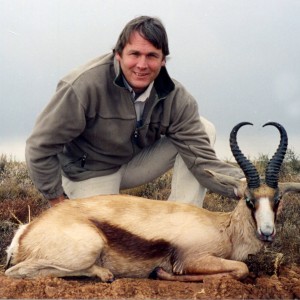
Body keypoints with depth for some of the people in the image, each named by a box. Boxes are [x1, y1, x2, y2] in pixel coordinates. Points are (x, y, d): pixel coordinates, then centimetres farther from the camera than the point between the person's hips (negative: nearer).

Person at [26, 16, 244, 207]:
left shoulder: (175, 97, -18)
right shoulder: (85, 86, -29)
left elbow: (201, 157, -23)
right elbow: (40, 147, -22)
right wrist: (58, 201, -16)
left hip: (136, 165, 4)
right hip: (91, 174, -4)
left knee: (203, 130, -14)